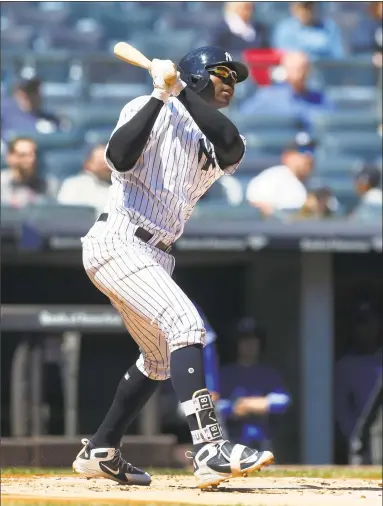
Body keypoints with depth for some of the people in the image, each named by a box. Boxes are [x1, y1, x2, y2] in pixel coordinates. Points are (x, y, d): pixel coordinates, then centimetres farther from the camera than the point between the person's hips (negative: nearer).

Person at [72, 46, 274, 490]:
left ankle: (99, 452, 32)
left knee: (161, 357, 20)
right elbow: (119, 157, -20)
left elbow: (233, 148, -10)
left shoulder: (213, 141, 16)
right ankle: (209, 449, -37)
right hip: (117, 242, -9)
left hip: (154, 256, 9)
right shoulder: (150, 112, -1)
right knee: (184, 324, -25)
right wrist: (160, 96, -21)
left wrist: (181, 91, -16)